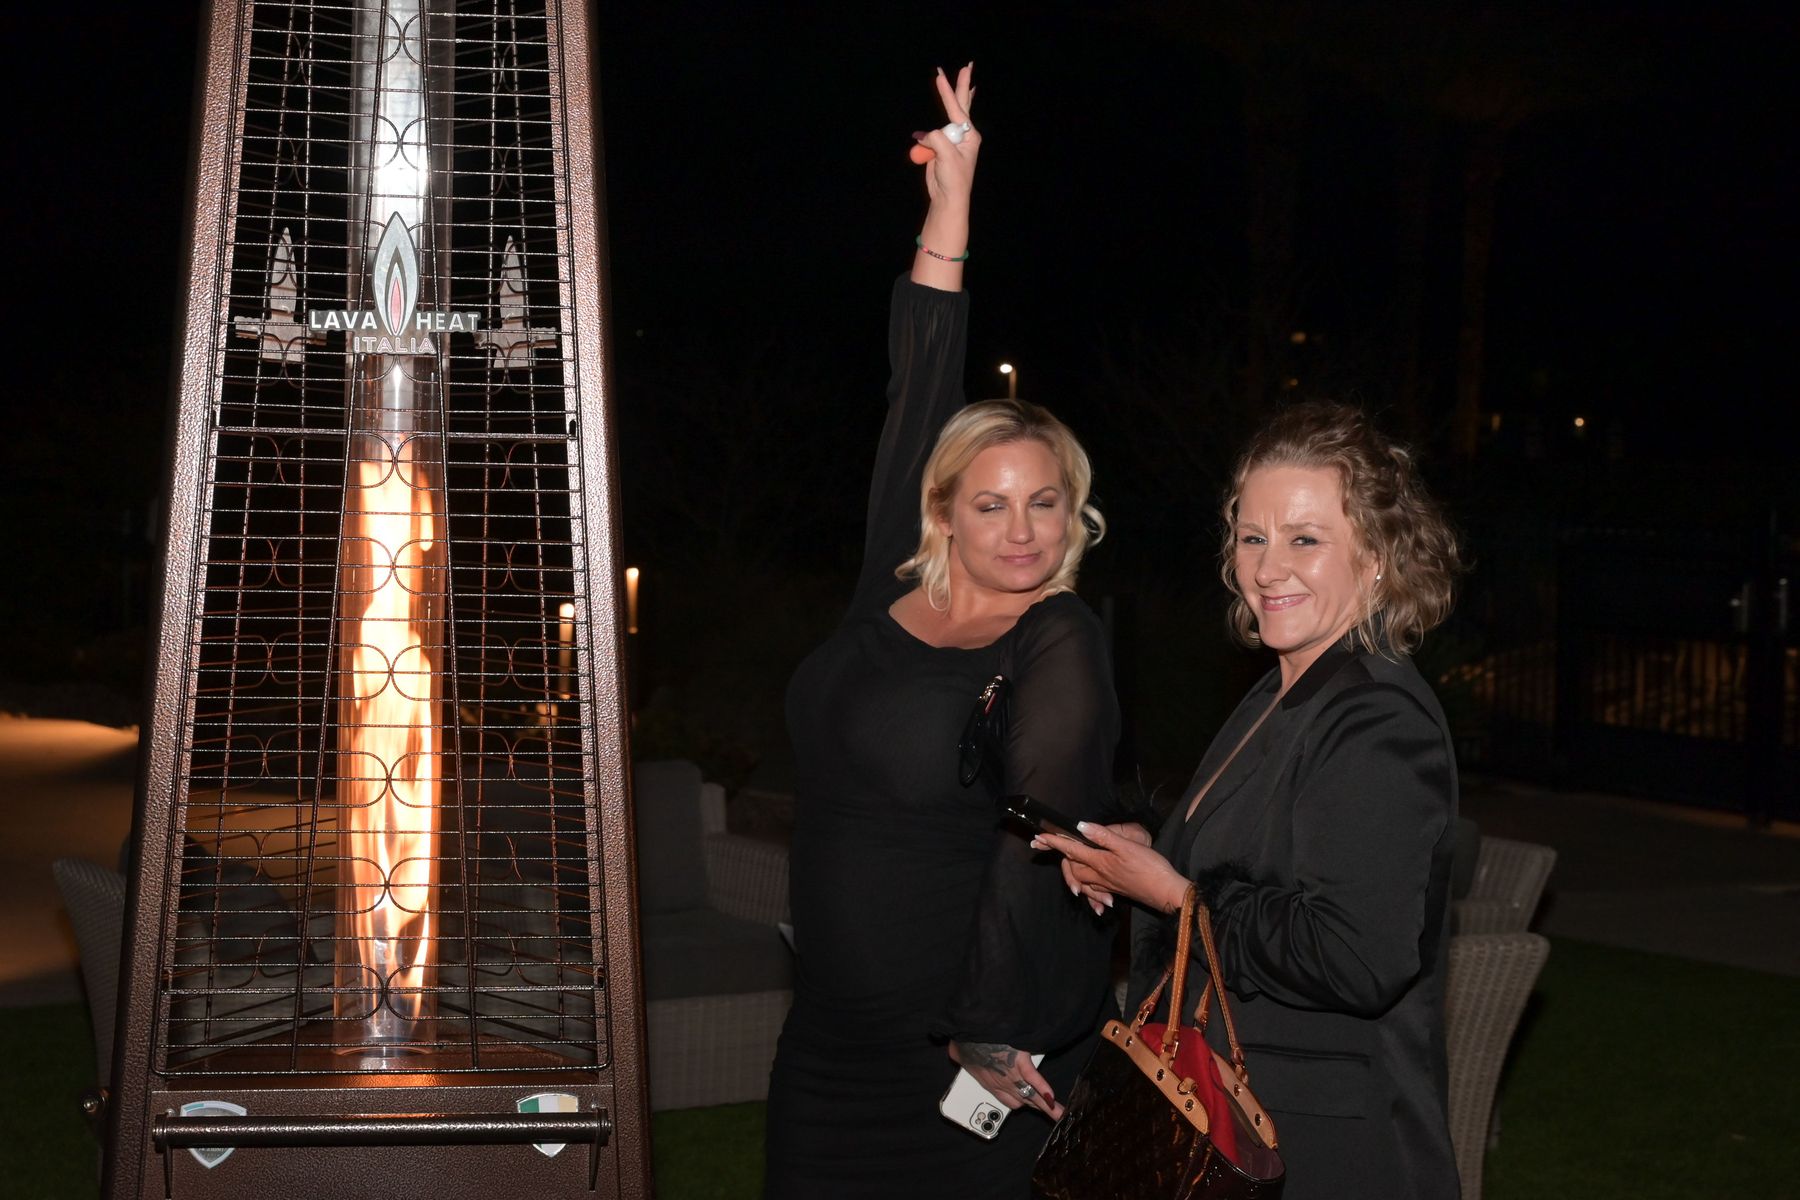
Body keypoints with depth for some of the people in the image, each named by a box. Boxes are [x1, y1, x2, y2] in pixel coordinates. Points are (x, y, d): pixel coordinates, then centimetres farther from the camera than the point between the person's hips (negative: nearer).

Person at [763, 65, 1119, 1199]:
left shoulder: (1062, 651, -11)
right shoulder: (893, 590, 4)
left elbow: (1042, 848, -18)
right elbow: (920, 394, 9)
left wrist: (993, 1035, -22)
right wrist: (950, 203, 12)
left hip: (963, 1041, -5)